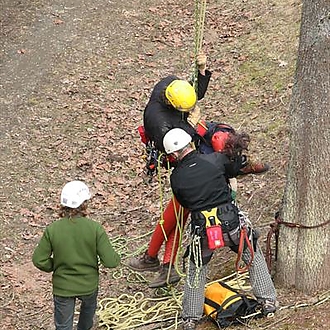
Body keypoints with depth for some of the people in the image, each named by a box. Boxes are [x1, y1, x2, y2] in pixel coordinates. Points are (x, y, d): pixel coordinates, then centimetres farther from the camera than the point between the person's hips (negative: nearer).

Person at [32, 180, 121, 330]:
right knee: (89, 306, 35)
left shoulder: (52, 229, -18)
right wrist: (116, 257, 3)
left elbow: (39, 260, -12)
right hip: (89, 284, 1)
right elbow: (110, 261, -20)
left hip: (62, 287, -1)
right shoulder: (95, 228, -21)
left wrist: (54, 267, 7)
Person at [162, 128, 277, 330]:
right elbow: (234, 170, 14)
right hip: (232, 224, 0)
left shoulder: (176, 178, -4)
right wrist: (238, 152, 33)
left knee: (196, 271, 22)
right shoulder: (216, 159, -7)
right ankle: (268, 301, 27)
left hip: (202, 230, 1)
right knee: (255, 258, 25)